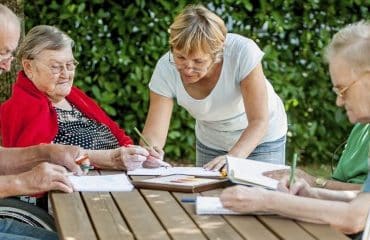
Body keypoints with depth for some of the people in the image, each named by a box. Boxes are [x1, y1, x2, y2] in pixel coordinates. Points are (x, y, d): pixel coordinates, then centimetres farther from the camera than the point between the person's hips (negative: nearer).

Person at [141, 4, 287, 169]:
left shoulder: (243, 52, -34)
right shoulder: (166, 69, -26)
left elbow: (259, 121, -32)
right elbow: (154, 136, -27)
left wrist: (233, 157, -48)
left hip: (262, 139, -2)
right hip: (210, 143, 2)